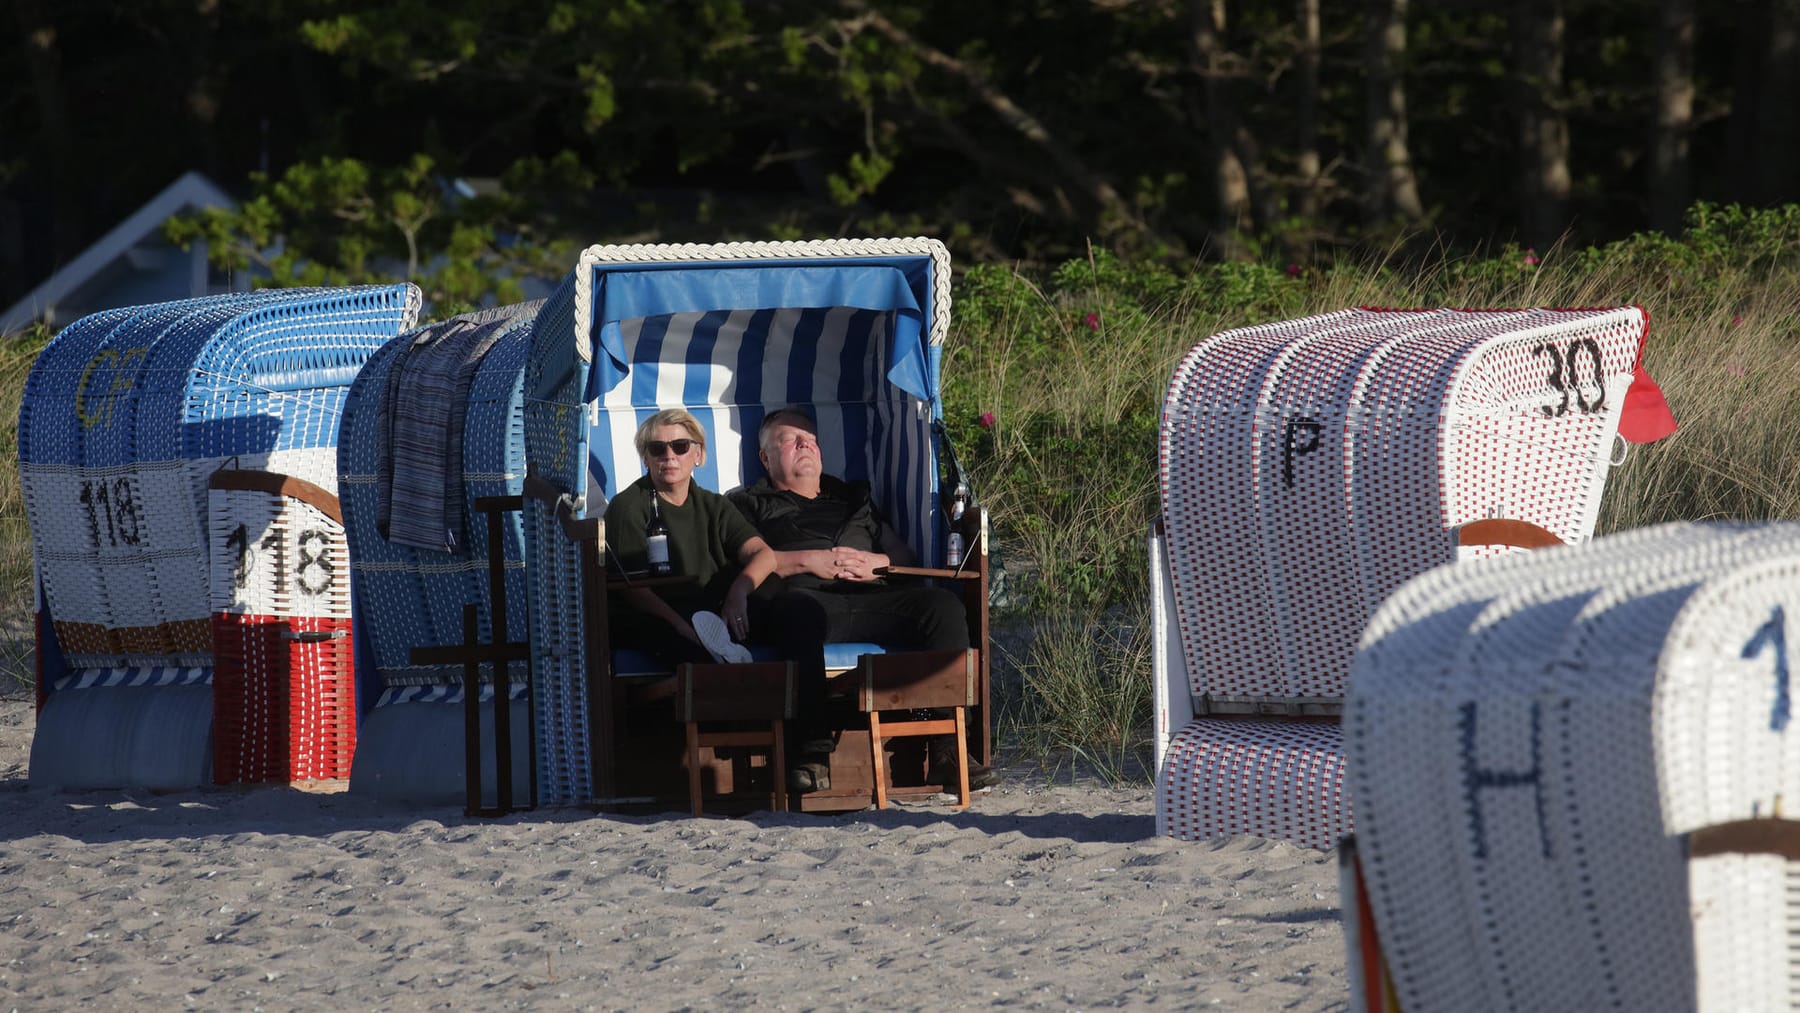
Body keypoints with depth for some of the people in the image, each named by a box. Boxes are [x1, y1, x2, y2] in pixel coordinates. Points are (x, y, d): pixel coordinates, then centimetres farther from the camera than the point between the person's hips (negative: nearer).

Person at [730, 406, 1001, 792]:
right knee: (802, 612, -42)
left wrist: (875, 563, 5)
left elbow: (906, 555, 28)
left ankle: (947, 749, -29)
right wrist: (808, 561, -5)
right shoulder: (750, 504, 25)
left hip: (871, 597, 4)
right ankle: (812, 750, -51)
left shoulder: (853, 498, 38)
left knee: (942, 606, -23)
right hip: (808, 595, -4)